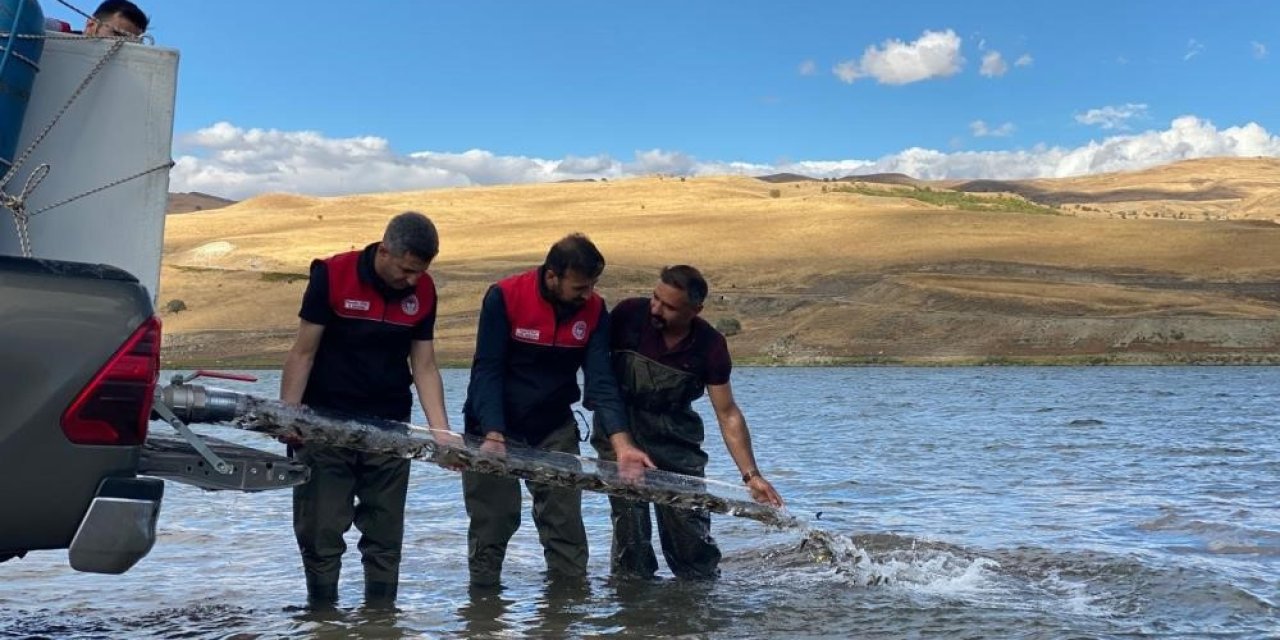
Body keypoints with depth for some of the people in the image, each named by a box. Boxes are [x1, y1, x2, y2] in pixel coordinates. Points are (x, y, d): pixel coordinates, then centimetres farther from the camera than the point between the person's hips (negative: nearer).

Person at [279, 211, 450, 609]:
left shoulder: (423, 292, -1)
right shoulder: (332, 276, -11)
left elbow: (424, 367, 2)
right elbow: (303, 353, -7)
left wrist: (441, 433, -6)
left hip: (390, 427, 3)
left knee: (385, 535, 7)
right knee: (320, 532, 2)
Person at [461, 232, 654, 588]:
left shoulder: (595, 310, -8)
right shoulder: (504, 297, -18)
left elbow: (600, 381, -12)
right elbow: (487, 371, -18)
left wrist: (622, 444, -25)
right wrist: (493, 436, -29)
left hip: (554, 428, 3)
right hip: (493, 428, -3)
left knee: (566, 524, 0)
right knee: (491, 523, 1)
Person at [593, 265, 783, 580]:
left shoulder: (710, 346, -13)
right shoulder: (629, 314, -17)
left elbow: (728, 414, -8)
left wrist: (751, 474, -14)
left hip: (674, 434, 1)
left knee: (687, 516, -1)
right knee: (629, 518, -6)